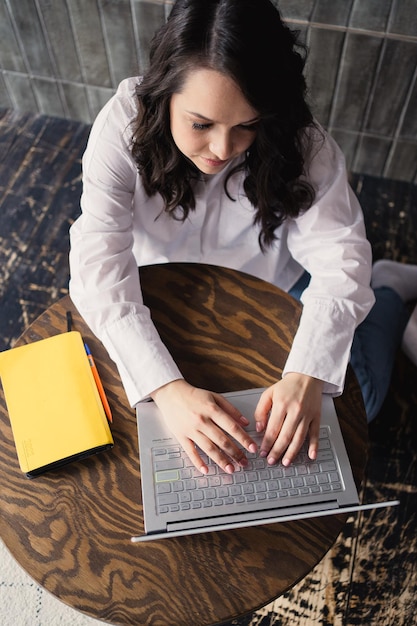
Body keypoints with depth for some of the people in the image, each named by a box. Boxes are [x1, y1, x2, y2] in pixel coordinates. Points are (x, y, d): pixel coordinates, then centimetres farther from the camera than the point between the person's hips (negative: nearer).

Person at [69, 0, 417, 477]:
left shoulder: (301, 143, -27)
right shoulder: (125, 124, -29)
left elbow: (340, 262, -28)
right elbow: (99, 266, -36)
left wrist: (306, 375, -45)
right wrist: (167, 387, -48)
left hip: (274, 289, -1)